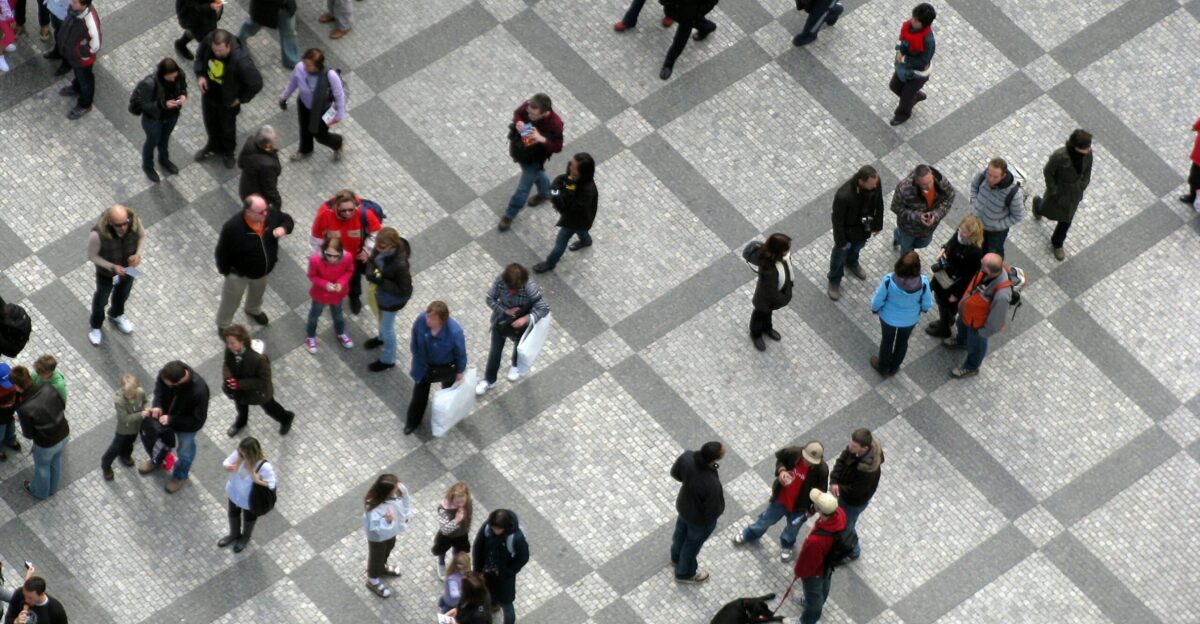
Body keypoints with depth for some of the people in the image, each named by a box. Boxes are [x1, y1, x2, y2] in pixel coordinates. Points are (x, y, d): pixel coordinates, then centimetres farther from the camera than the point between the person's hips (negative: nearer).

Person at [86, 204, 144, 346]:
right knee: (102, 297, 25)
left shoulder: (134, 221, -33)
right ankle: (95, 325, 55)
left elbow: (142, 235, -9)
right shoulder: (97, 234, -43)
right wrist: (112, 267, -34)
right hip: (106, 271, -3)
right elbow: (92, 256, -23)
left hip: (128, 266, 3)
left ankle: (116, 315, 64)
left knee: (123, 292, 31)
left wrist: (138, 254, -24)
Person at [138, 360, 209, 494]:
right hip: (166, 414, 4)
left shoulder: (199, 391, -46)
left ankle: (180, 475, 54)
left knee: (185, 451, 25)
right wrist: (157, 404, -24)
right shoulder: (168, 372, -32)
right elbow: (159, 384, -8)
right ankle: (156, 461, 63)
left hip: (187, 426, -4)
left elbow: (198, 421, -32)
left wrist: (172, 420, -33)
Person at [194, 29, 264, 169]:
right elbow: (200, 54, -2)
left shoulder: (241, 61, -42)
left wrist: (241, 99, -16)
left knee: (228, 128, 25)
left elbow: (256, 84, -28)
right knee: (210, 123, 30)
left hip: (228, 101, -4)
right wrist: (199, 74, -13)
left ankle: (228, 152, 55)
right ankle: (213, 145, 60)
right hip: (209, 93, 4)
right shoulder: (208, 42, -29)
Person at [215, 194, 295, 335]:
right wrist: (226, 271, -14)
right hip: (239, 273, -5)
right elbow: (223, 251, -25)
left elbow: (288, 220, -5)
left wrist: (284, 229, -28)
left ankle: (253, 310, 69)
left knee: (257, 292, 36)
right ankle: (223, 326, 50)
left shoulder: (271, 215, -26)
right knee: (231, 301, 22)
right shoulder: (233, 227, -40)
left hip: (263, 270, 5)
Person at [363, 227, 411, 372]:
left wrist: (381, 281, -36)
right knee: (381, 318, 35)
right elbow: (373, 259, -1)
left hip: (392, 299, -6)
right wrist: (370, 272, -22)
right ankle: (382, 338, 68)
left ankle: (387, 360, 46)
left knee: (386, 326, 19)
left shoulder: (400, 264, -42)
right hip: (380, 290, 6)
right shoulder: (381, 248, -24)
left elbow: (405, 291, -31)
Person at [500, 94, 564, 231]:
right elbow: (517, 113, -5)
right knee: (536, 173, 34)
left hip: (533, 158, -5)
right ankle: (545, 192, 65)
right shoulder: (528, 106, -28)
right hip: (519, 150, 5)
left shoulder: (555, 125, -39)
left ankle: (509, 216, 38)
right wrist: (518, 122, -29)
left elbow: (557, 147, -24)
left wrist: (542, 139, -43)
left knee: (522, 189, 13)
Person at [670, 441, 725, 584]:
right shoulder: (712, 485, -46)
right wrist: (720, 494, -8)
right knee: (693, 543, 25)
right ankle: (685, 573, 53)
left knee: (681, 531, 35)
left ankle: (676, 557, 65)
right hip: (700, 519, -5)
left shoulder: (687, 457, -30)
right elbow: (715, 511, -27)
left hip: (683, 505, 5)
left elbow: (675, 473, -8)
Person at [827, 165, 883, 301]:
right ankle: (834, 281, 53)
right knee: (840, 254, 25)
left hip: (865, 228, 5)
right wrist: (840, 241, -13)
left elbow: (879, 203, -6)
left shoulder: (875, 182, -28)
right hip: (848, 232, -5)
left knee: (857, 247, 35)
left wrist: (878, 225, 8)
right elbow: (837, 220, -26)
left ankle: (851, 263, 68)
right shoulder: (843, 196, -44)